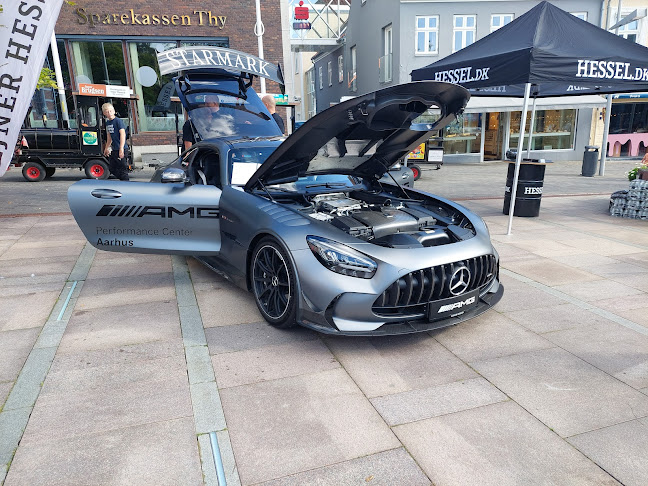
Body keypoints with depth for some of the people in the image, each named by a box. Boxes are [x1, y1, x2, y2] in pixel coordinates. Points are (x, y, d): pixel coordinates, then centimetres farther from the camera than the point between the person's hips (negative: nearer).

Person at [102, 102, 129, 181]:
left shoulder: (118, 121, -10)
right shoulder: (107, 123, 13)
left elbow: (123, 135, -18)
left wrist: (121, 149, -25)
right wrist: (106, 148, 28)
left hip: (120, 149, -8)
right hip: (114, 149, 8)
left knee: (122, 168, -6)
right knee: (112, 168, 11)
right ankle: (122, 179, 23)